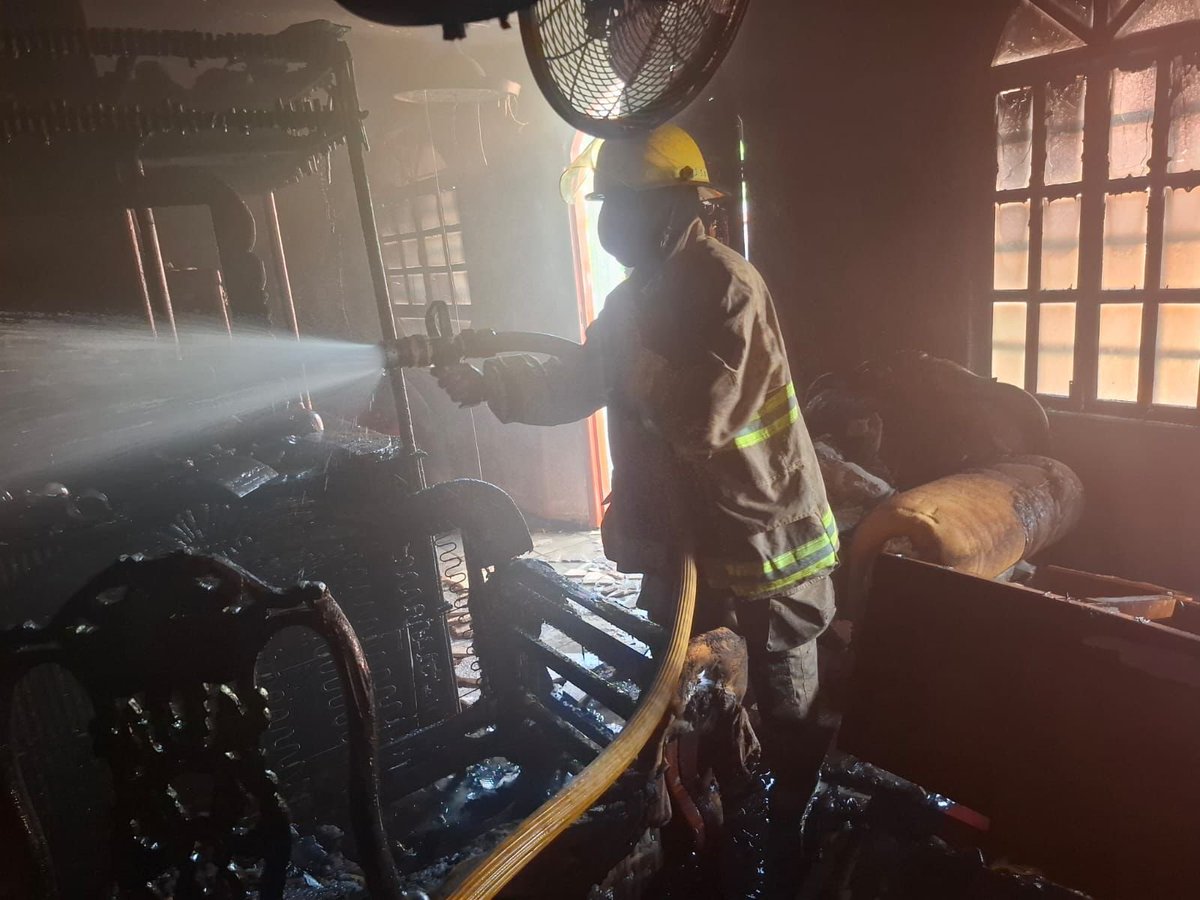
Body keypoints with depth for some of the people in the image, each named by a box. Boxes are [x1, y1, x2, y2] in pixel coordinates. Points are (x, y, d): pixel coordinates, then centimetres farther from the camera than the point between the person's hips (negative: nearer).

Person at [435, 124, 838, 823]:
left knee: (786, 708, 12)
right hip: (683, 533, 9)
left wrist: (627, 352, -19)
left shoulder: (726, 285, -21)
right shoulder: (642, 291, 7)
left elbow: (702, 416, -31)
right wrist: (485, 384, -4)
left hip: (760, 537, -9)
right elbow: (574, 387, 8)